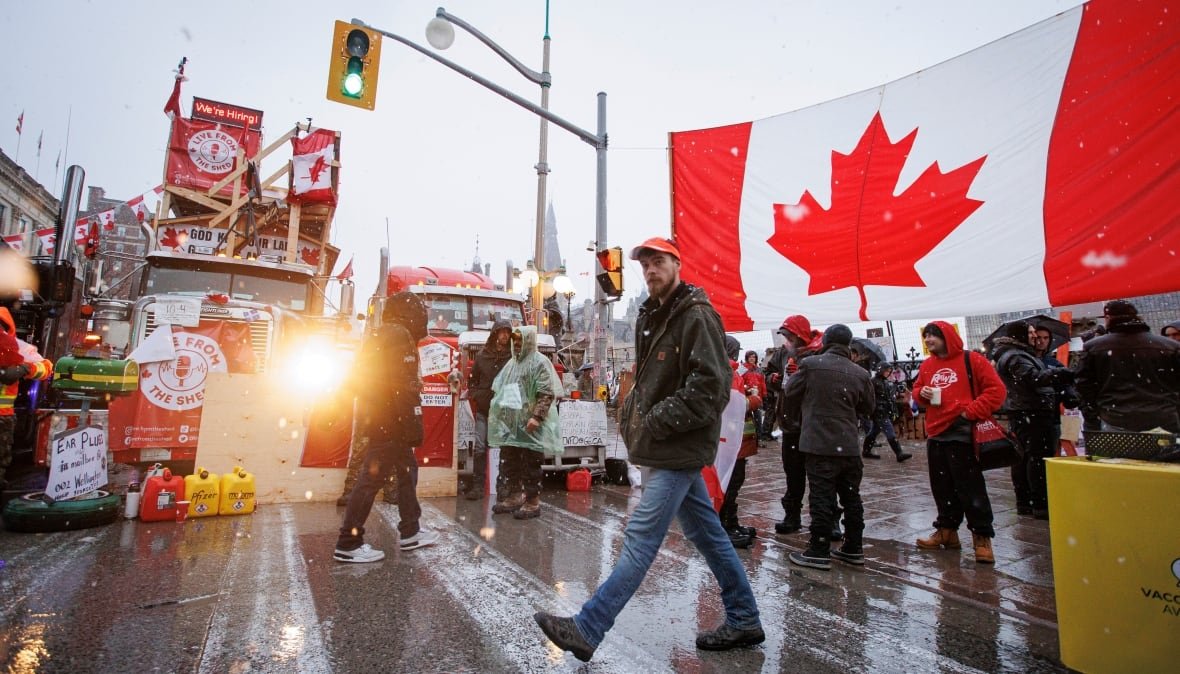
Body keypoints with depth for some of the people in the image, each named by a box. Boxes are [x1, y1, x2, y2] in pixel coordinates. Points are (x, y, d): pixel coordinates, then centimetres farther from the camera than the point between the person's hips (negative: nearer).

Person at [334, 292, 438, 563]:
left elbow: (359, 378, 21)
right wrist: (414, 427, -21)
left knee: (407, 469, 16)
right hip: (391, 421, -10)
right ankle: (348, 544, 4)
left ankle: (410, 532, 24)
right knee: (373, 476, -4)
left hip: (378, 418, 10)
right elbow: (403, 387, -21)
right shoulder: (400, 335, -14)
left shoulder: (380, 336, 17)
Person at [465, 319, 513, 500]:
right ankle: (477, 486, 8)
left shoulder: (513, 356, -2)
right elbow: (473, 379, 16)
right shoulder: (482, 355, 7)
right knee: (479, 447, 0)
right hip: (483, 409, 2)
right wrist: (474, 395, 4)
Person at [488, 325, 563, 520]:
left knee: (531, 463, -1)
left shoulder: (540, 362, -8)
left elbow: (547, 394, -16)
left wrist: (537, 417, -24)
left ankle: (533, 502, 8)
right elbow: (500, 391, 25)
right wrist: (496, 412, 17)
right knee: (509, 462, 13)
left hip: (529, 424, -8)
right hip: (510, 423, 8)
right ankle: (513, 497, 26)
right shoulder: (512, 363, 17)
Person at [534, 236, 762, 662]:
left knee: (640, 538, -5)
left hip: (680, 449, -10)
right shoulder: (652, 318, 16)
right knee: (706, 532, 16)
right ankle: (744, 620, 31)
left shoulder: (697, 316, -13)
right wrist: (633, 414, 9)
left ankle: (587, 630, 3)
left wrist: (658, 421, -19)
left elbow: (711, 386, -21)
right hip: (672, 449, 10)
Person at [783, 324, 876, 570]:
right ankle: (854, 548, 26)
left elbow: (790, 395, 2)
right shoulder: (860, 373, 3)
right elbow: (869, 407, 14)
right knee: (851, 497, 15)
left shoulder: (810, 364, -7)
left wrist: (798, 416, 21)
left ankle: (819, 552, 3)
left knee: (822, 497, -1)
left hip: (819, 444, -4)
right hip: (849, 445, 4)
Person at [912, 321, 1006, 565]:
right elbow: (917, 389, 21)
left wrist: (971, 412, -14)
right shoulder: (926, 365, 11)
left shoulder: (971, 360, -5)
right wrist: (921, 393, -1)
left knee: (971, 488, -1)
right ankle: (947, 530, 25)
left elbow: (996, 390, -7)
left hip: (962, 435, -6)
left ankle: (982, 537, 11)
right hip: (935, 435, 6)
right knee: (942, 488, 13)